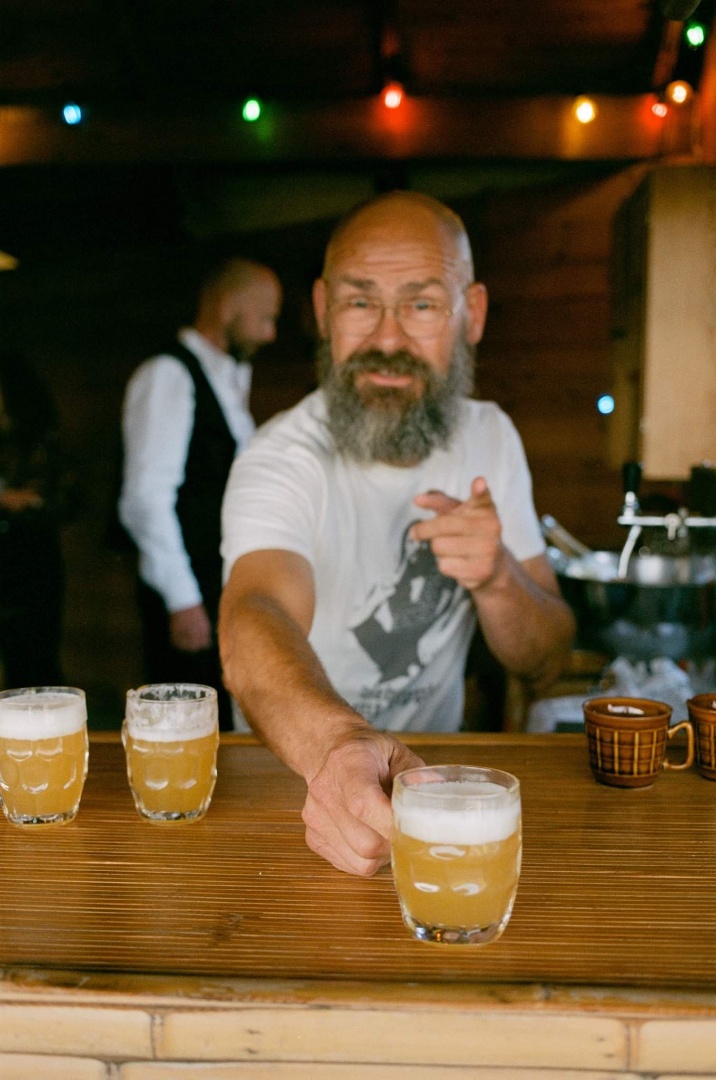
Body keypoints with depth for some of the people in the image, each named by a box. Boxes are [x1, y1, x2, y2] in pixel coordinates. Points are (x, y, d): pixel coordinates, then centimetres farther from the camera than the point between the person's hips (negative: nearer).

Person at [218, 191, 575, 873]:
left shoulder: (489, 438, -1)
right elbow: (254, 621, -39)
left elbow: (543, 664, 1)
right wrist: (338, 742, -59)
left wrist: (497, 578, -20)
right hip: (293, 782, -3)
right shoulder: (283, 459, -18)